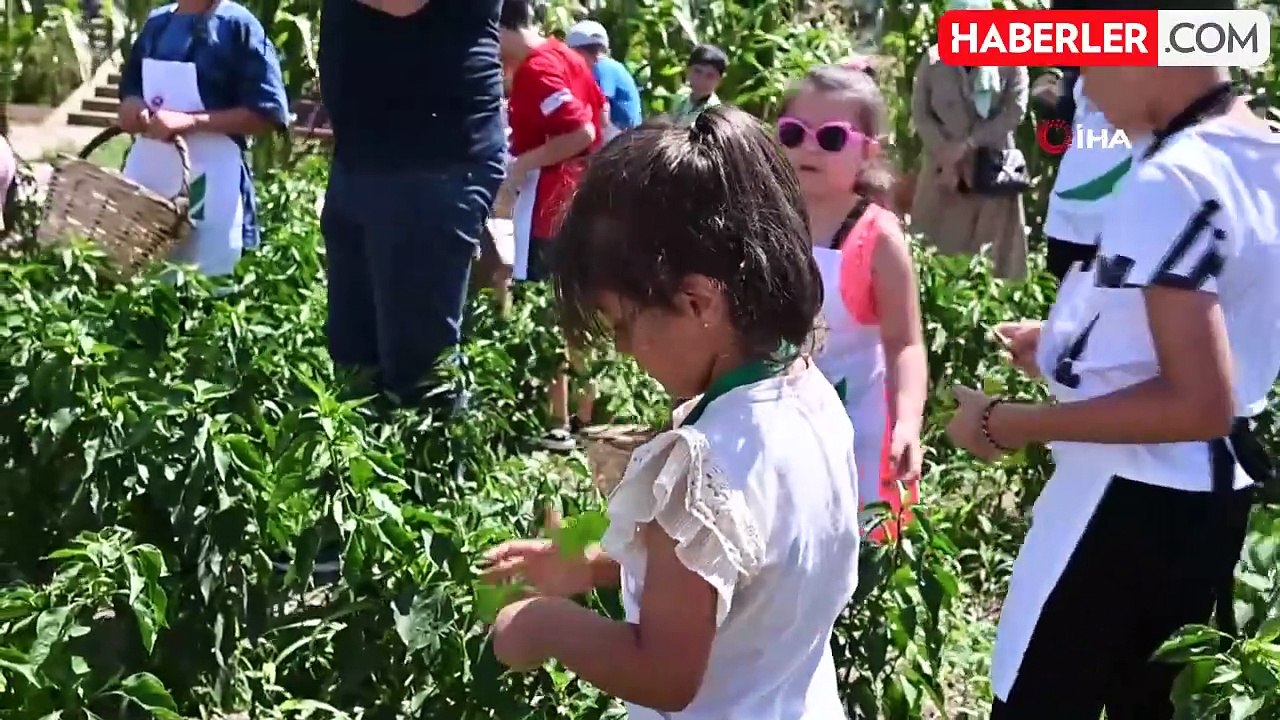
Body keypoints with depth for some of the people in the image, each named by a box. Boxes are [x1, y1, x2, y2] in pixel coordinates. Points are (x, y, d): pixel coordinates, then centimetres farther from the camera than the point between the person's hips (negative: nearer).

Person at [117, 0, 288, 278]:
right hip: (147, 173, 6)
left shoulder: (238, 26, -7)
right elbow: (131, 85, 25)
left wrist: (192, 122, -21)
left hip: (209, 184, -6)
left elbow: (269, 112, -14)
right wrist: (131, 105, 1)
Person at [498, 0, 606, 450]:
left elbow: (582, 132, -25)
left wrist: (524, 163, -19)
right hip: (580, 197, 10)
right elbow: (596, 115, 18)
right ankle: (586, 417, 22)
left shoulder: (534, 71, -18)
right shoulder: (563, 55, 10)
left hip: (549, 204, -10)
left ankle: (559, 425, 2)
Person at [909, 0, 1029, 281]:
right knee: (935, 249, 3)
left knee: (1000, 251, 0)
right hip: (944, 166, 1)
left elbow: (1015, 111, -9)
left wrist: (968, 144, -16)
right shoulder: (933, 60, 3)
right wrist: (945, 154, -11)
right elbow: (920, 113, 1)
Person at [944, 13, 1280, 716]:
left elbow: (1199, 403, -27)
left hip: (1133, 502, -9)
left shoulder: (1168, 181, -22)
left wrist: (1009, 424, -21)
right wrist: (1072, 346, 18)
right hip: (1216, 492, 9)